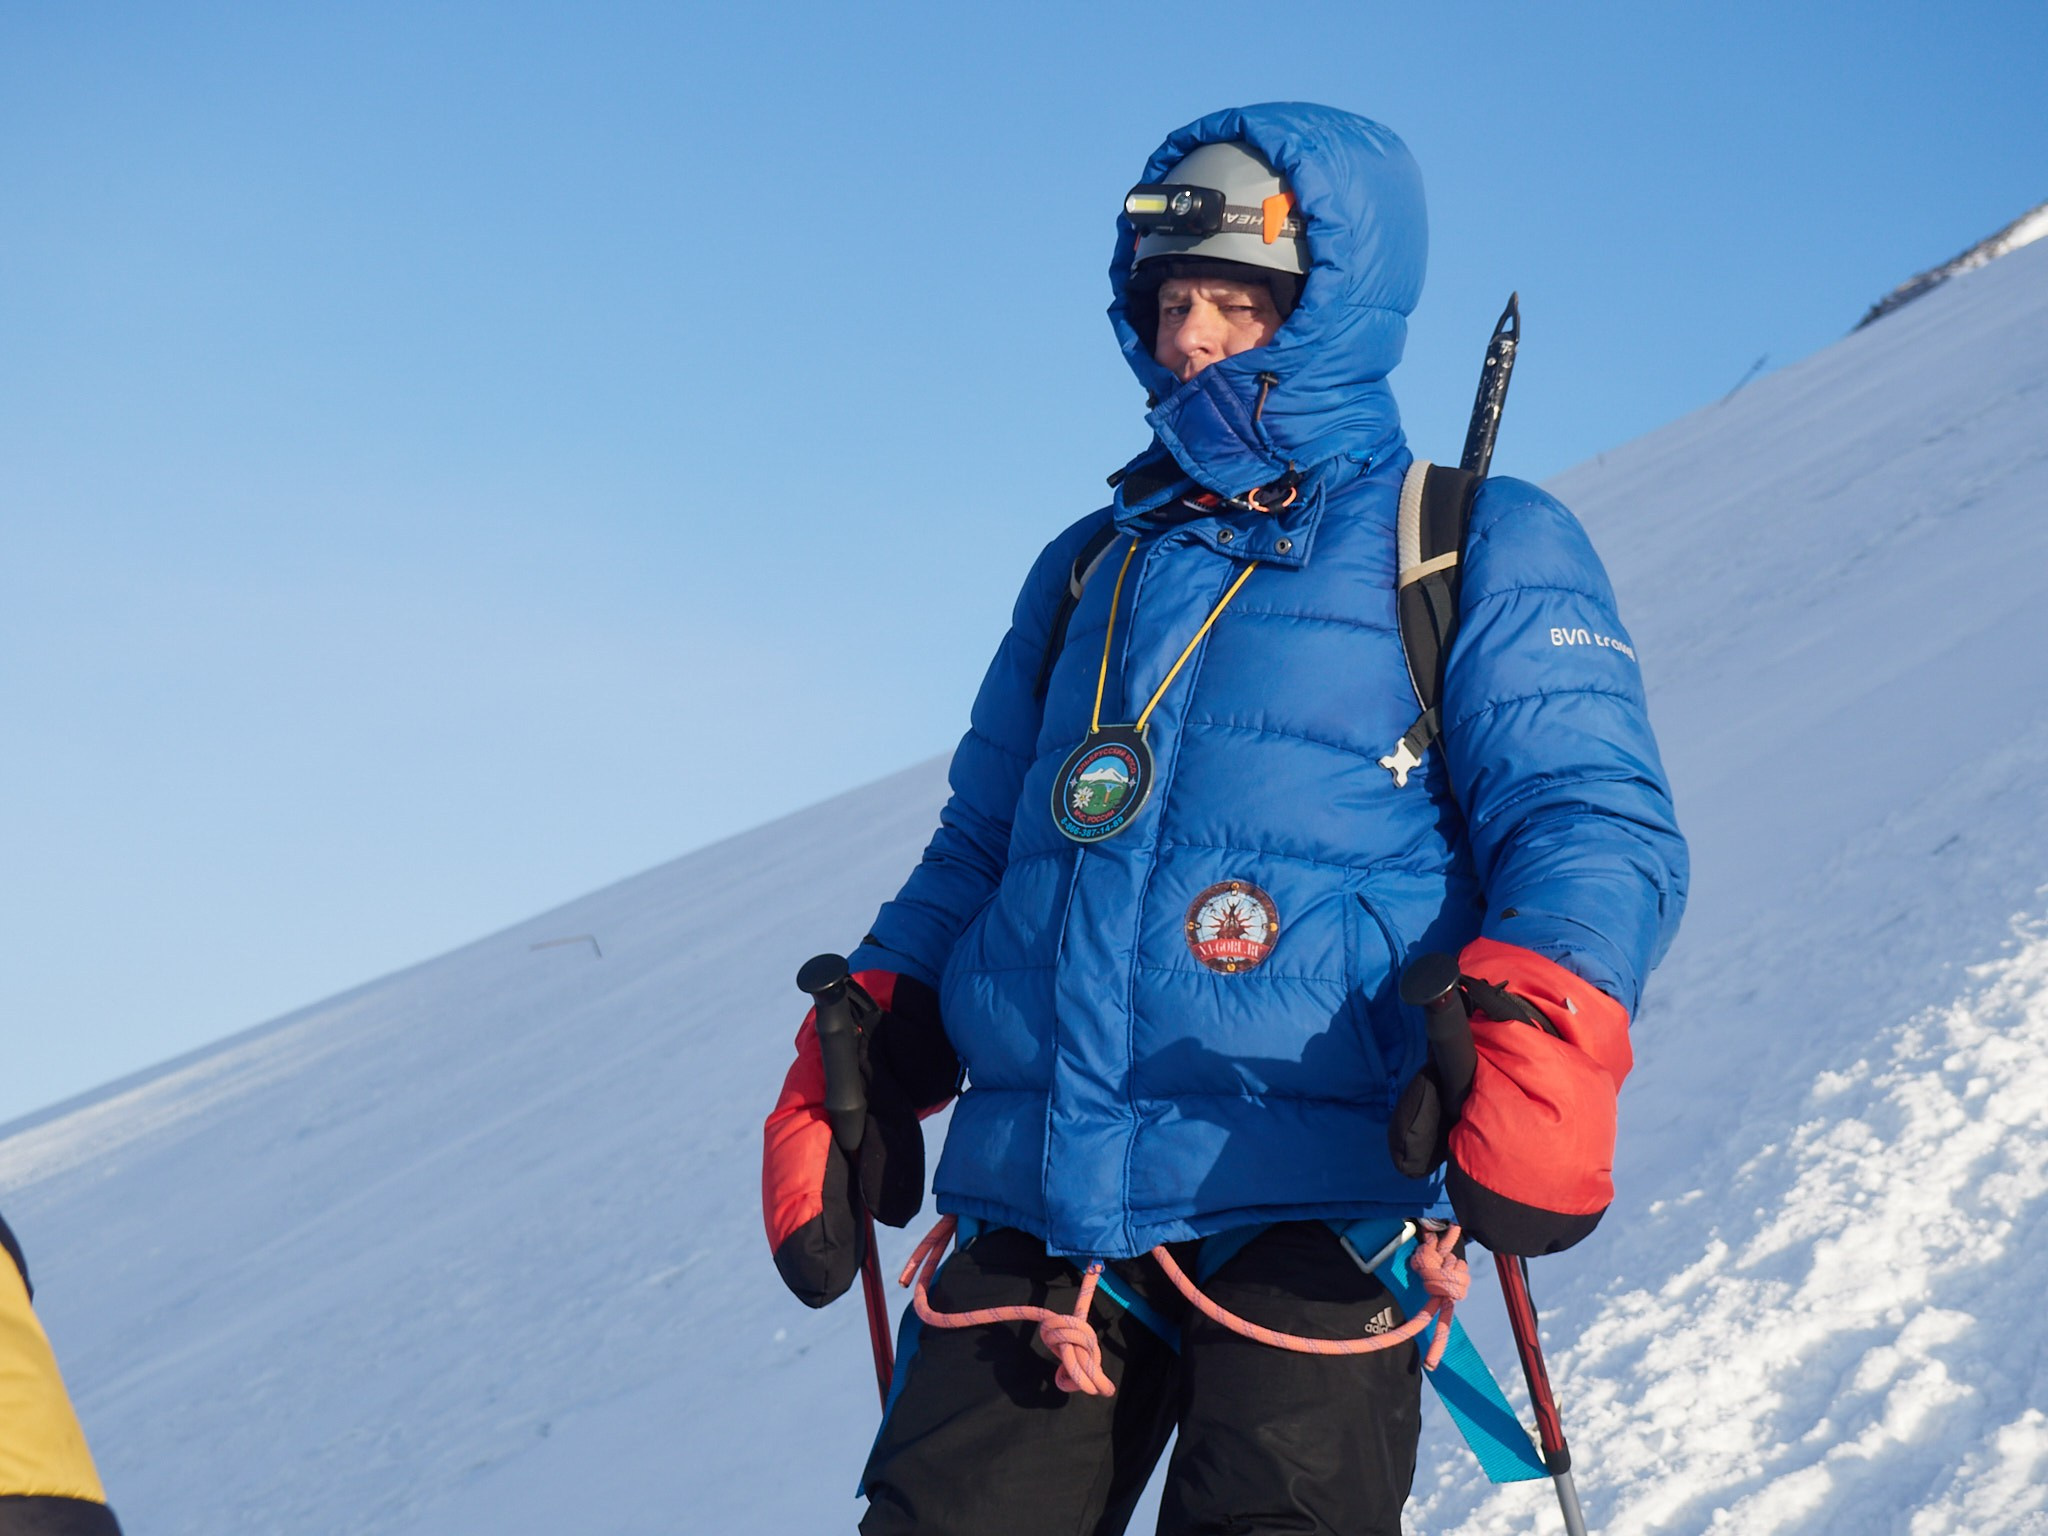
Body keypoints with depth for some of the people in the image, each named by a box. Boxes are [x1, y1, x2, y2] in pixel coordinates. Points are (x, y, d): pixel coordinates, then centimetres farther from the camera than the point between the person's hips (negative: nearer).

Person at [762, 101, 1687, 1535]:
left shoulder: (1482, 551, 8)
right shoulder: (1089, 569, 23)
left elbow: (1594, 821, -2)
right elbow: (977, 848, 28)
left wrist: (1533, 1023, -23)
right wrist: (856, 1062, 14)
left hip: (1305, 1213, -4)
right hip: (1034, 1207, 5)